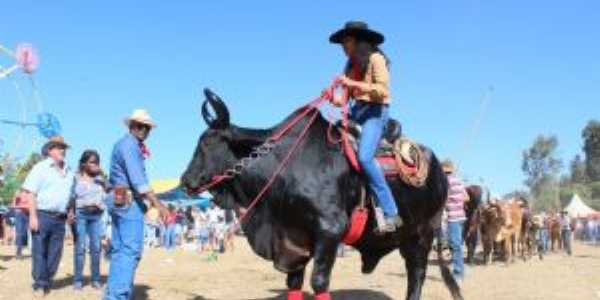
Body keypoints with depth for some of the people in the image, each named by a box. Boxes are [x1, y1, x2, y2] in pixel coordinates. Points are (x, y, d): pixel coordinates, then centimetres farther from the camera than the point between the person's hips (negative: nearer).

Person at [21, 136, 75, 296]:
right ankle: (40, 285, 5)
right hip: (42, 215, -5)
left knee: (55, 253, 6)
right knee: (39, 252, -2)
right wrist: (33, 216, -13)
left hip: (60, 218, 5)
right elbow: (30, 193, -6)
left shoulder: (68, 172, 16)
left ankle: (47, 282, 18)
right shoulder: (41, 168, 0)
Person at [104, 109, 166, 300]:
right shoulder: (130, 145, -11)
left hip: (118, 200, 10)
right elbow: (138, 179, -21)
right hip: (129, 201, -10)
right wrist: (157, 203, -25)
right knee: (131, 250, -11)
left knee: (119, 250, 12)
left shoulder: (123, 144, 20)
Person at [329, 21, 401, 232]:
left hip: (375, 111, -8)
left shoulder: (375, 58, -5)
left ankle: (391, 213, -24)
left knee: (364, 157, -27)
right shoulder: (352, 64, 16)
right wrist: (339, 100, -7)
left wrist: (354, 84, -20)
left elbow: (382, 90, -15)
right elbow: (348, 95, 15)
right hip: (357, 111, 8)